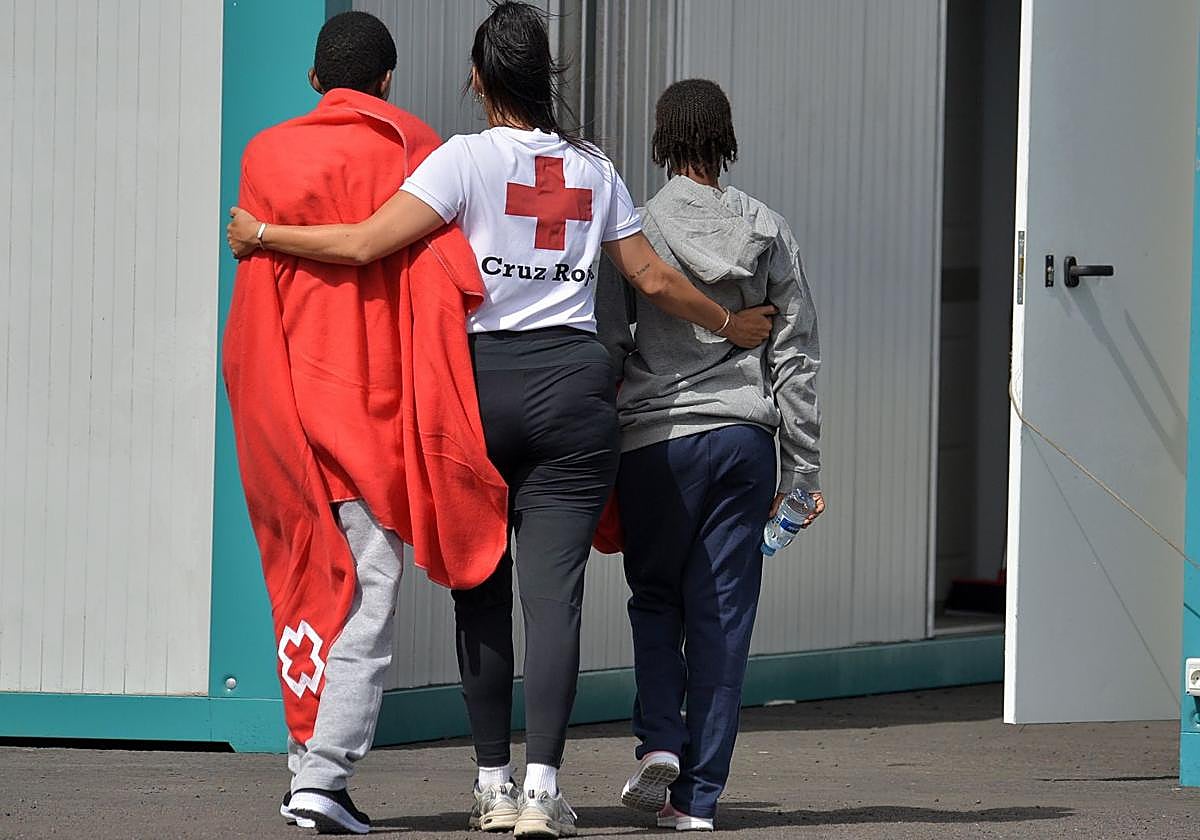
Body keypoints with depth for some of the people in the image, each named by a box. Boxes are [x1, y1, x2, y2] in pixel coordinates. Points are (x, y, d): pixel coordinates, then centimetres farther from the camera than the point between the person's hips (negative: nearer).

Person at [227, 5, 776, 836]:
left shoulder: (468, 159, -3)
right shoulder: (593, 170, 10)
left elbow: (365, 244, -12)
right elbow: (655, 279, 14)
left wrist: (262, 235, 1)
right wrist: (729, 324, 32)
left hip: (482, 378, -2)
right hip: (574, 379, 2)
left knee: (481, 585, 8)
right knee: (553, 588, -4)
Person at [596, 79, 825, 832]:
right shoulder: (768, 232, 4)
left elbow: (606, 346, -3)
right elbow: (797, 354, 6)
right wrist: (801, 468, 11)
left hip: (657, 438, -2)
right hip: (744, 435, 2)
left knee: (655, 595, 17)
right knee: (723, 612, 5)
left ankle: (659, 739, -5)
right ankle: (700, 793, 4)